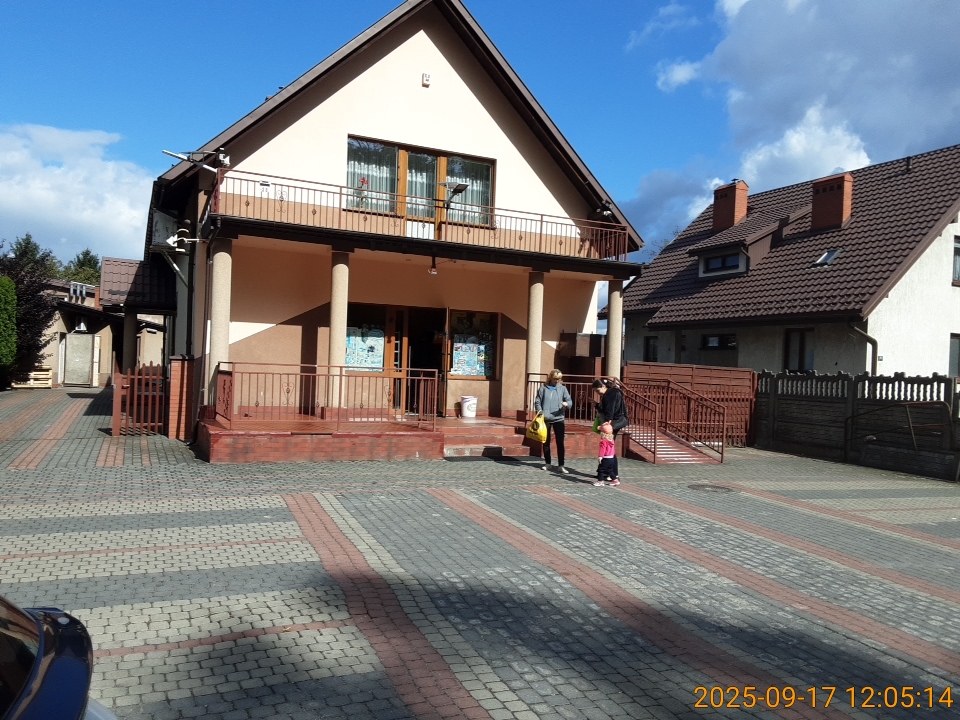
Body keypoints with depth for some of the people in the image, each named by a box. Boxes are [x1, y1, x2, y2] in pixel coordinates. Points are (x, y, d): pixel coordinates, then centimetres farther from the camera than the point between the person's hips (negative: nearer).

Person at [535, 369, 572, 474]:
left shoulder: (562, 388, 4)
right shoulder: (543, 388, 2)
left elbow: (570, 400, 0)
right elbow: (537, 402, 3)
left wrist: (567, 403, -23)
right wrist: (540, 412, -12)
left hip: (558, 419, 0)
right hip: (545, 419, 0)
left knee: (560, 442, -2)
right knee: (546, 442, 10)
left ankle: (561, 465, 3)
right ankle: (547, 463, 22)